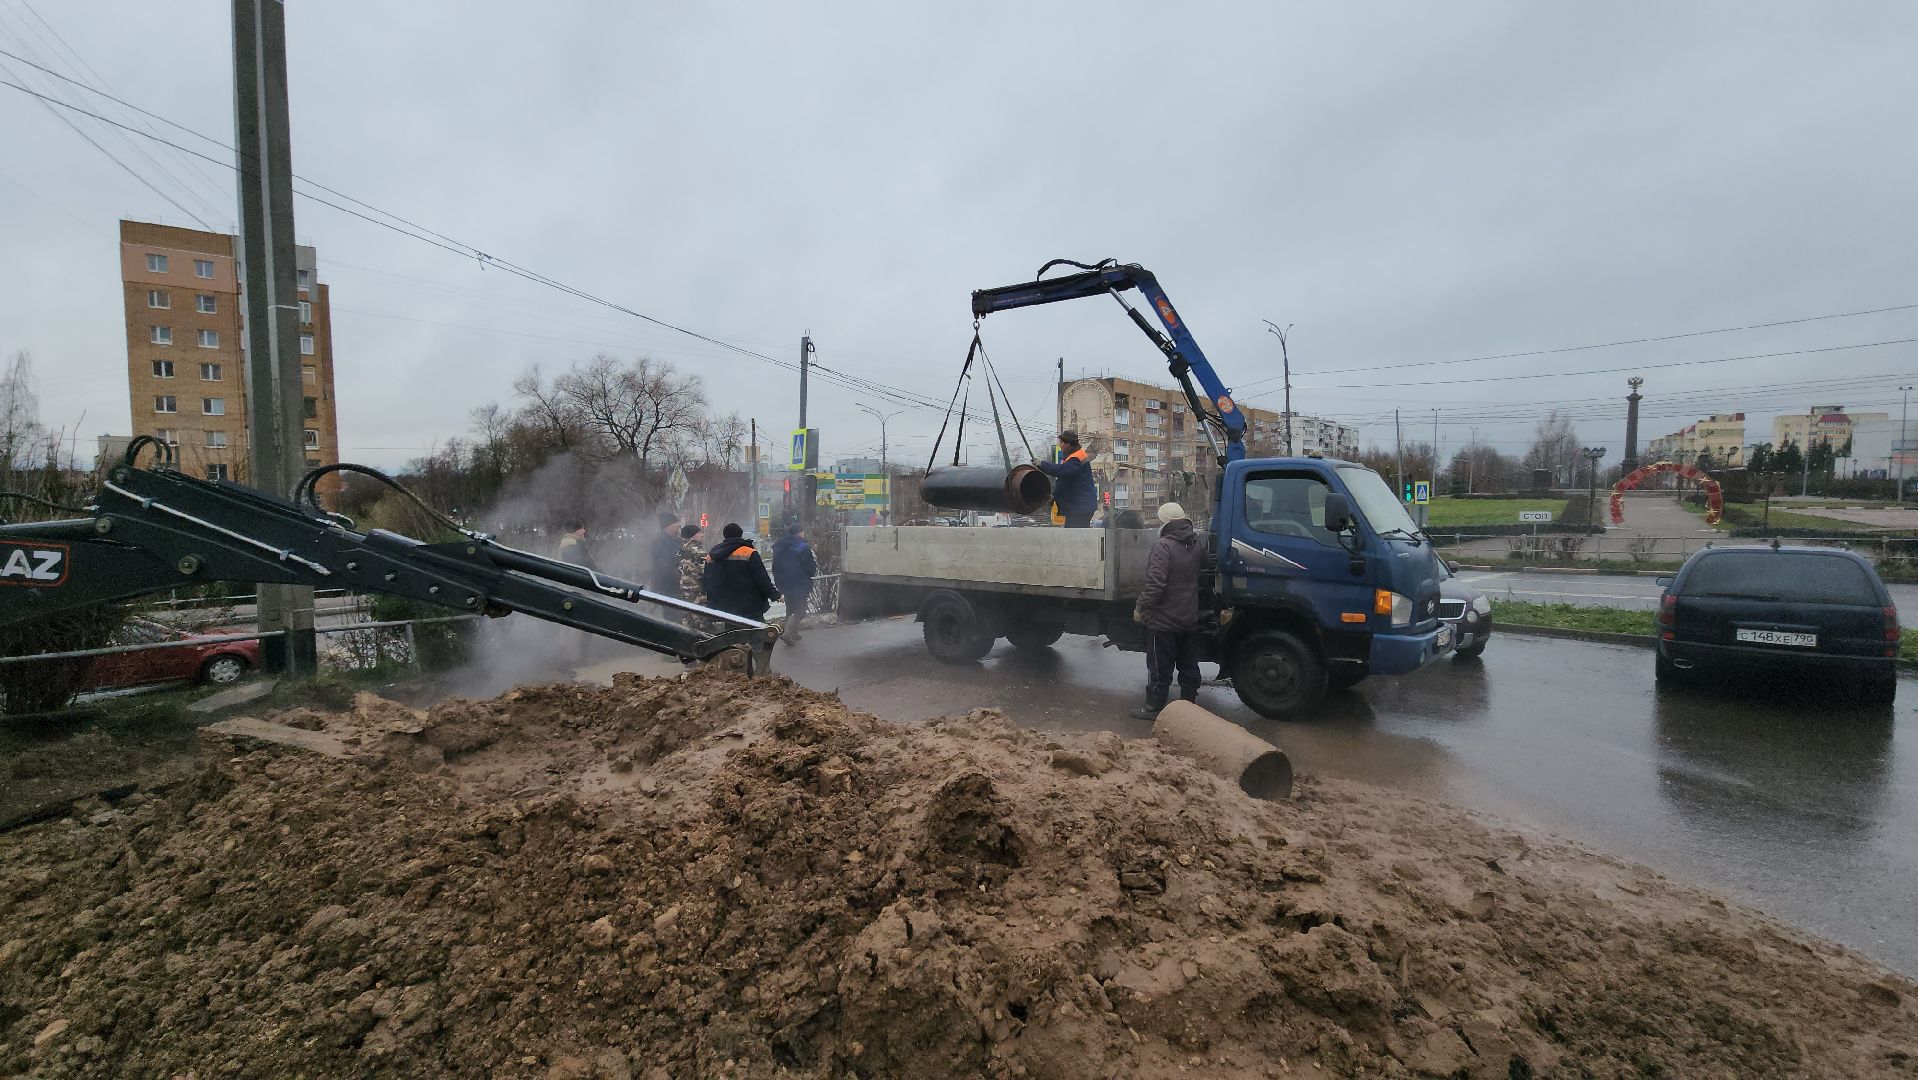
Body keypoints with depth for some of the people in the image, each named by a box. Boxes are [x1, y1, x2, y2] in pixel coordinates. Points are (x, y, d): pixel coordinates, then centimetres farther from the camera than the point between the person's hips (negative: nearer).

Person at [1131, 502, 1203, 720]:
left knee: (1160, 667, 3)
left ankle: (1154, 707, 11)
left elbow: (1155, 583, -24)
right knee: (1189, 665, 14)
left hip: (1164, 620, -7)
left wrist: (1141, 608, -15)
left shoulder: (1164, 545, -18)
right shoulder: (1196, 545, 5)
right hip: (1190, 619, 7)